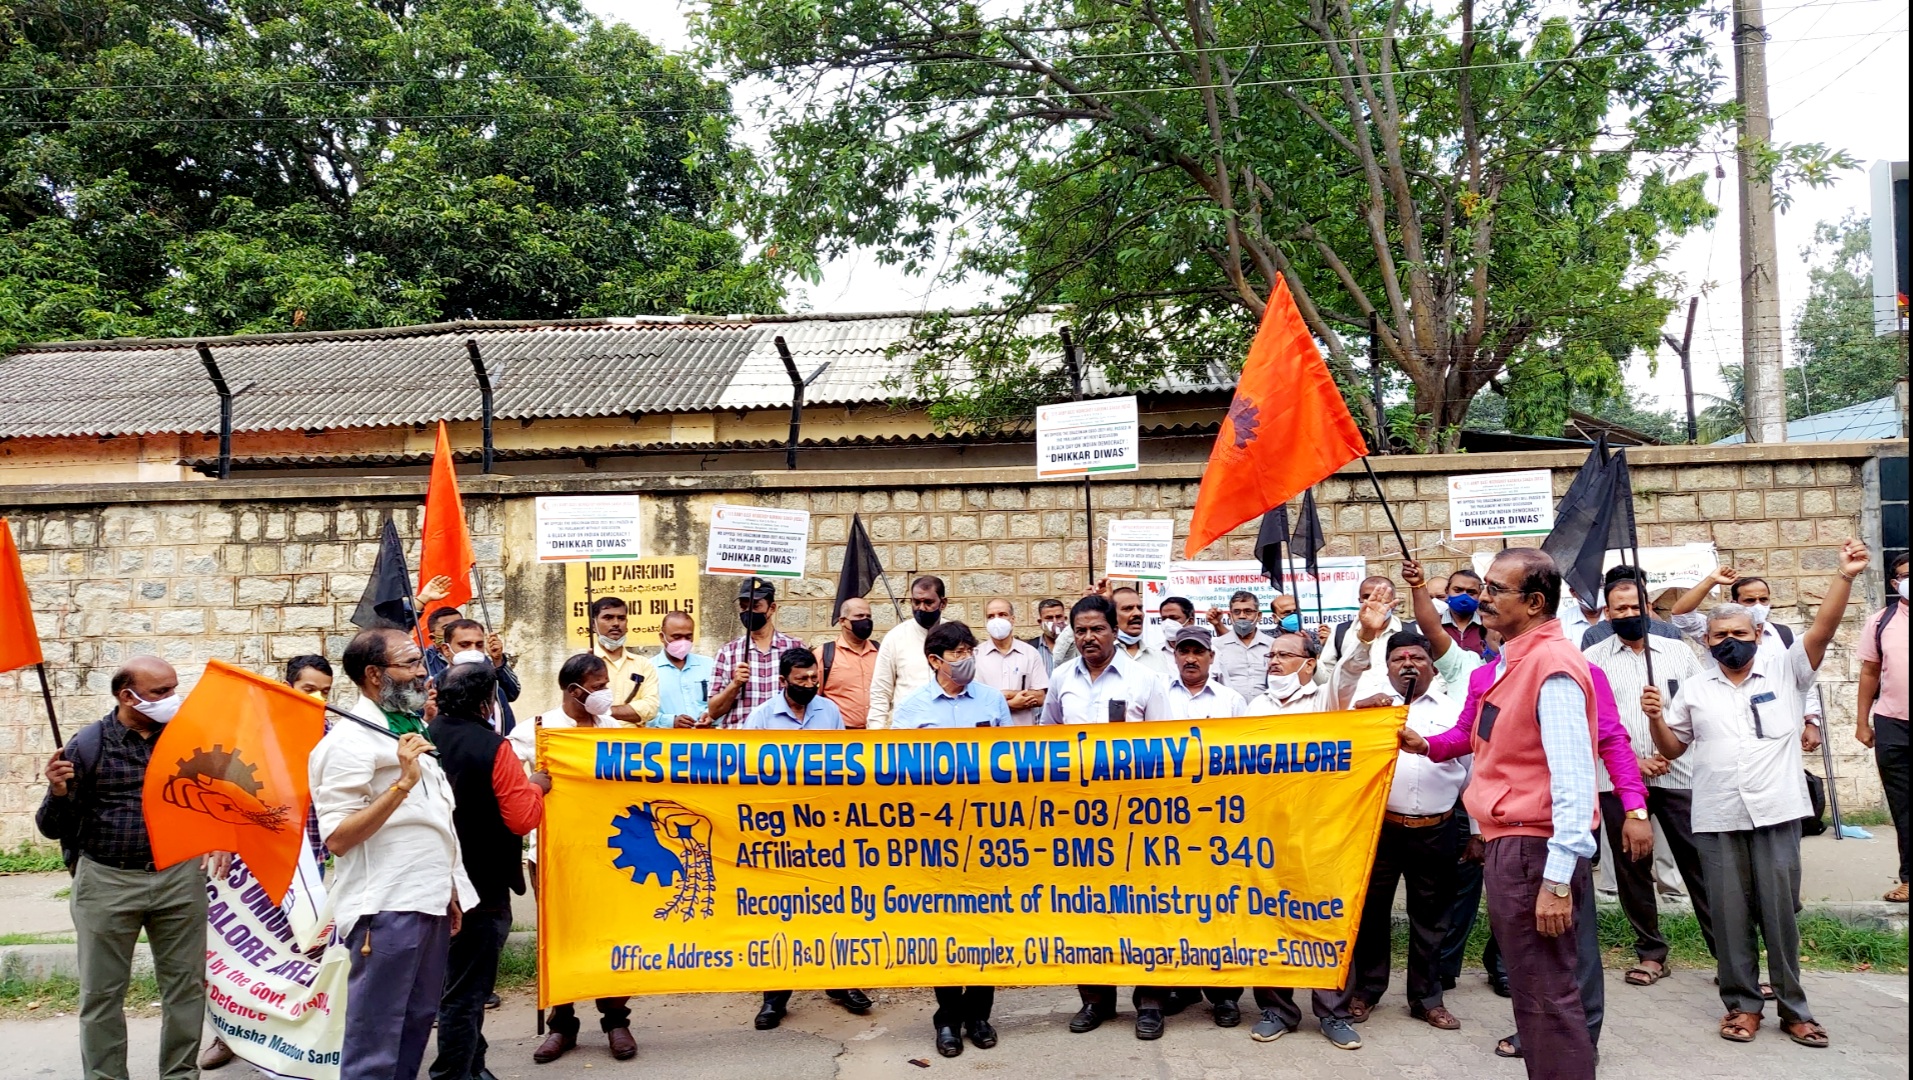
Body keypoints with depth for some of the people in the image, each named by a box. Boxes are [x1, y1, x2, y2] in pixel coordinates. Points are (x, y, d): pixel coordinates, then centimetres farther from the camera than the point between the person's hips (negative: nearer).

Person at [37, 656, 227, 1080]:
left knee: (186, 985, 9)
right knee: (102, 993, 8)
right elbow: (54, 828, -1)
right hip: (106, 883, -2)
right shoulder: (88, 744, -4)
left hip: (180, 877, 2)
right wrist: (58, 793, -21)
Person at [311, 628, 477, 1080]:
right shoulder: (350, 742, -13)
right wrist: (402, 783, -25)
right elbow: (337, 839, -19)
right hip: (386, 908, -9)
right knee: (375, 1039, -2)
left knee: (416, 1025, 15)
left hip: (430, 903, 9)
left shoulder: (412, 732, 14)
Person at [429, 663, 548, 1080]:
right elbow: (522, 818, -20)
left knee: (459, 980, 21)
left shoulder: (427, 737, 2)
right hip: (482, 885, -8)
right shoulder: (492, 747, -20)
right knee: (467, 989, 2)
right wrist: (535, 787, -2)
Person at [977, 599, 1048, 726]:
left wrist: (1005, 694, -9)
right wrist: (1011, 704, -11)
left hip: (1024, 727, 1)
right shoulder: (976, 655, 1)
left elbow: (1040, 697, -1)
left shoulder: (1030, 653, 5)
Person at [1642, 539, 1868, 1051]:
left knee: (1780, 912, 5)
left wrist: (1845, 575, -17)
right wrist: (1655, 718, -6)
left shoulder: (1785, 673, 7)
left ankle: (1793, 1007, 18)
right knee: (1730, 915, 6)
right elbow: (1673, 748, 14)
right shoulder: (1695, 689, 11)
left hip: (1776, 814, -1)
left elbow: (1823, 628, -7)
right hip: (1717, 820, 1)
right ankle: (1742, 1004, 17)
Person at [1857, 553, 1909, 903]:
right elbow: (1869, 672, 7)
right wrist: (1862, 722, 6)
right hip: (1892, 725, 2)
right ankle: (1907, 877, 16)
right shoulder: (1881, 621, 4)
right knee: (1901, 807, 8)